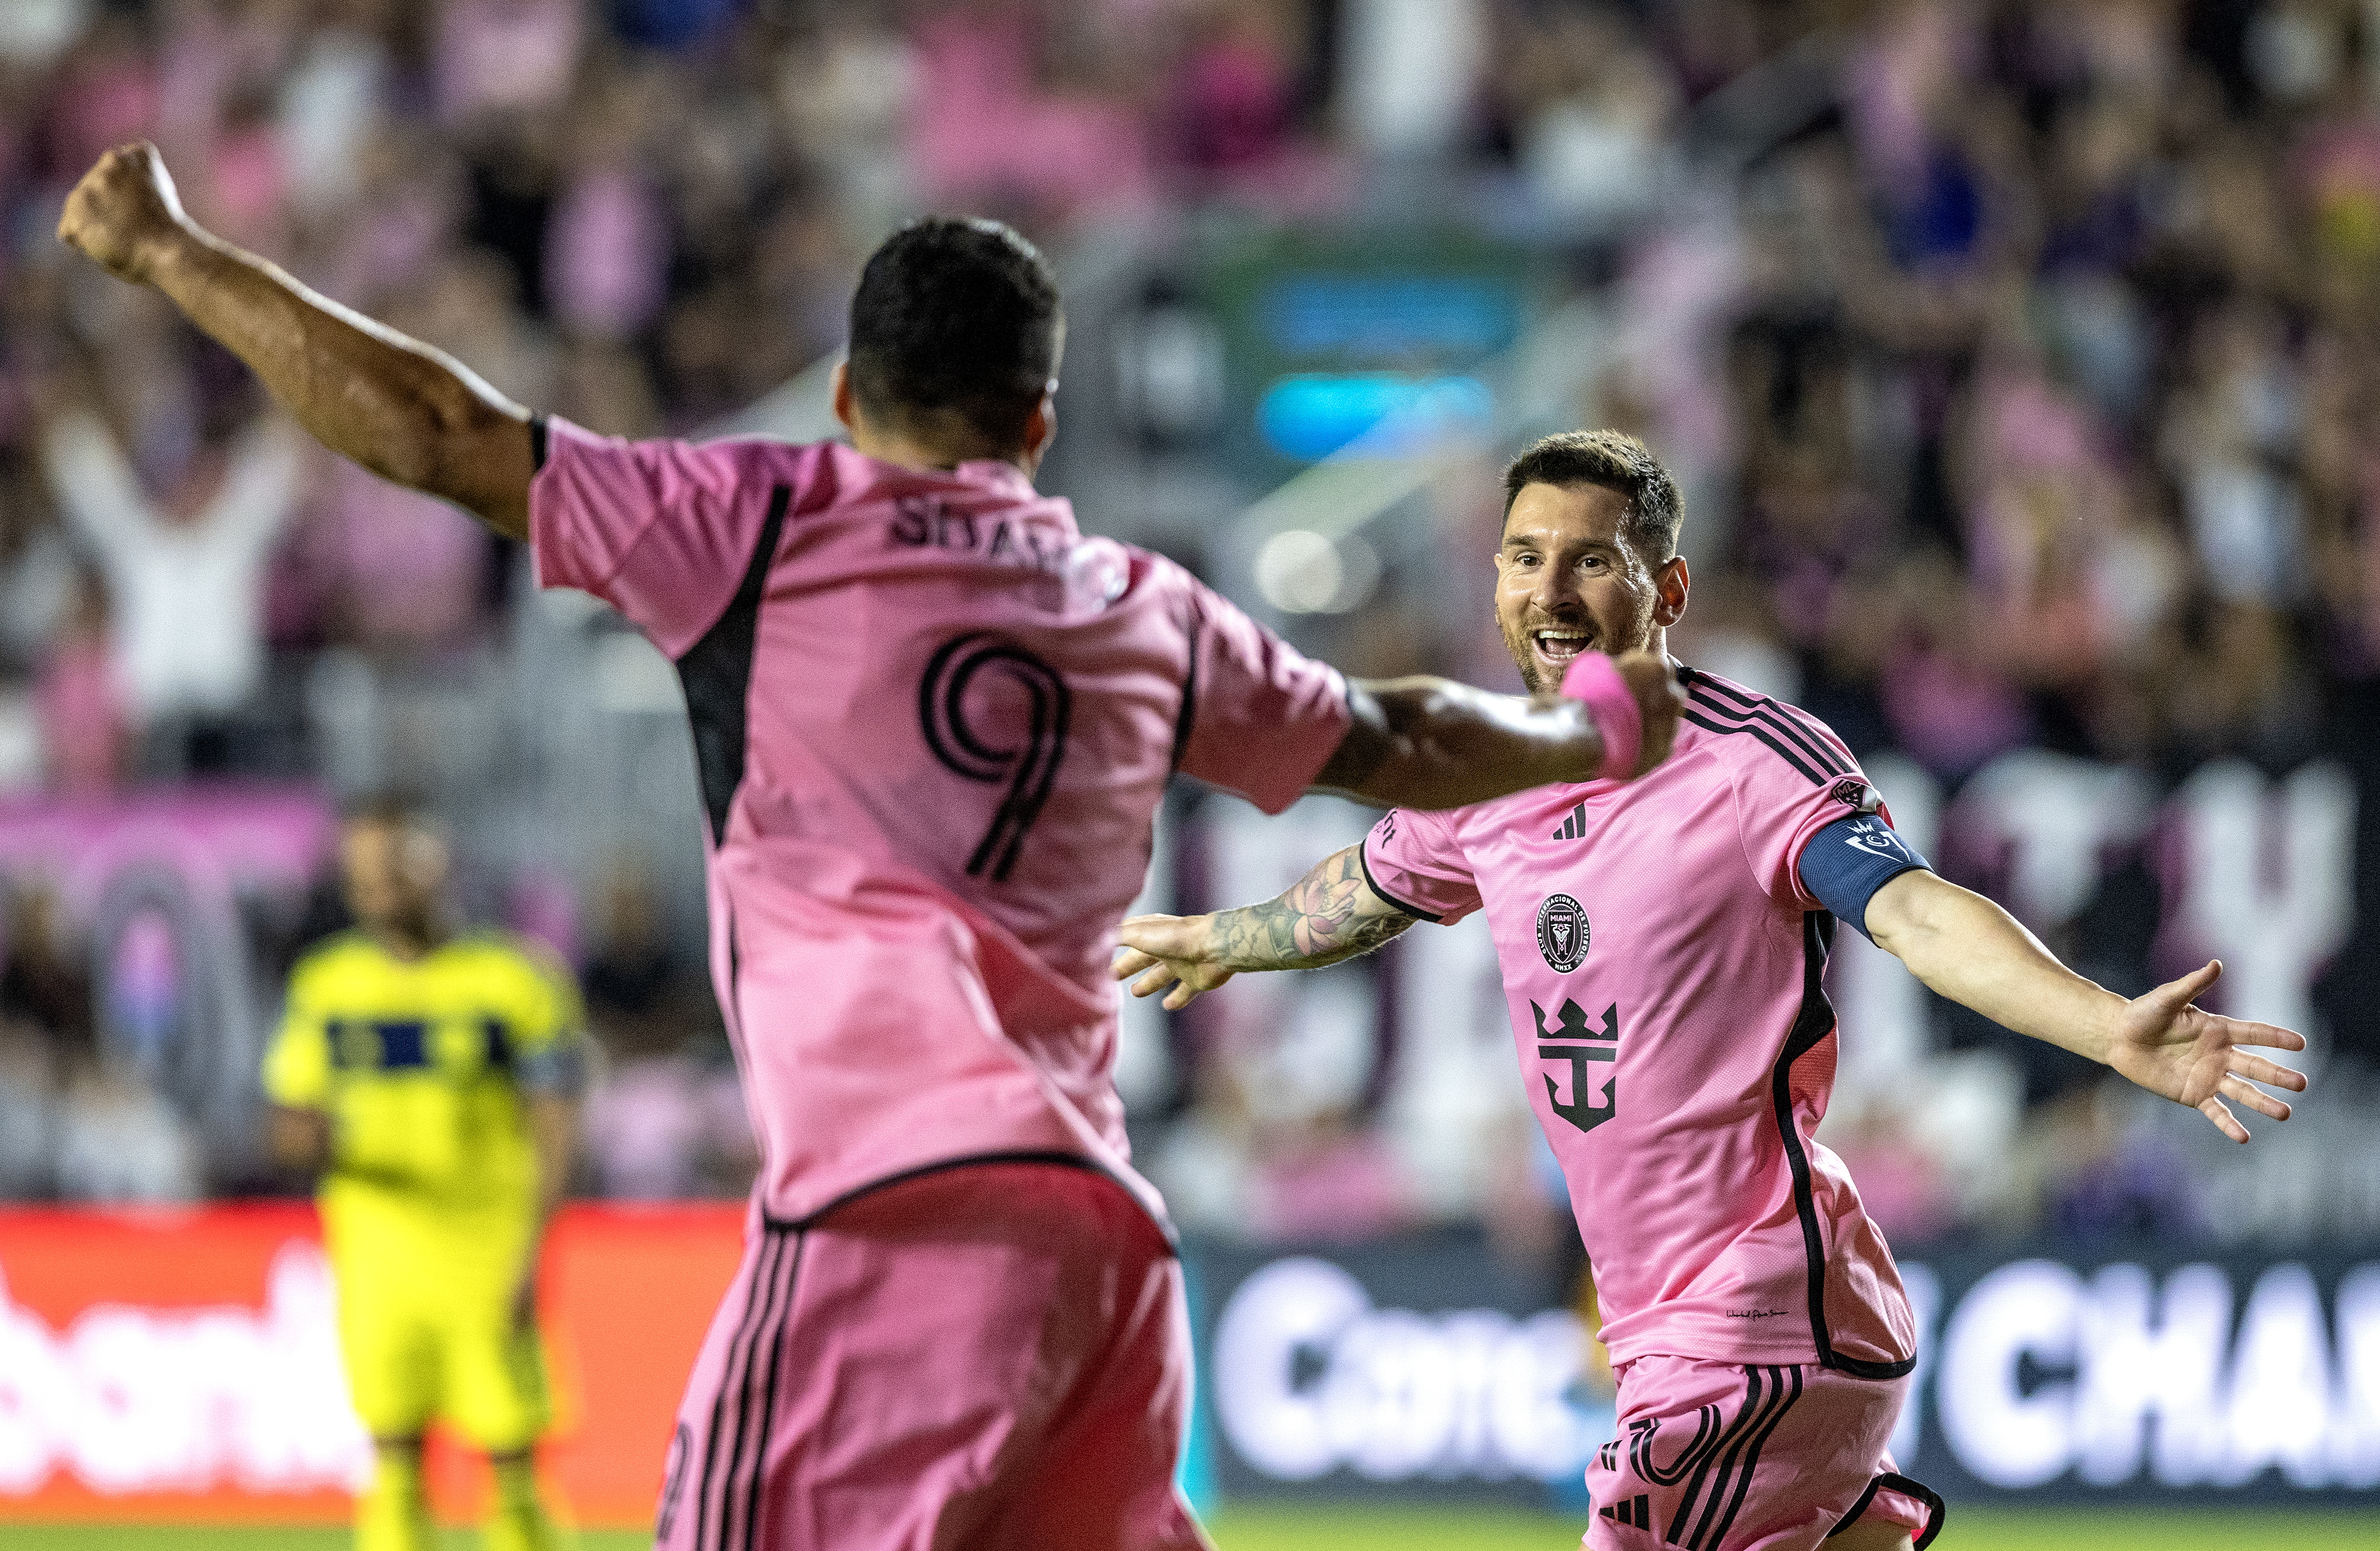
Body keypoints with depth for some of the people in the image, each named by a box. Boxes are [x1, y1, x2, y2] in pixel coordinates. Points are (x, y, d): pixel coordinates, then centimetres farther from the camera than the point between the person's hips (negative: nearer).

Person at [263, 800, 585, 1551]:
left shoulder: (516, 976, -2)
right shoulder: (328, 983, 9)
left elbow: (554, 1130, -3)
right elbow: (288, 1118, 12)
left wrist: (532, 1255, -12)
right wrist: (304, 1140, -13)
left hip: (490, 1253, -3)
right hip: (379, 1244, 3)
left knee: (510, 1458, -4)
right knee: (395, 1455, -2)